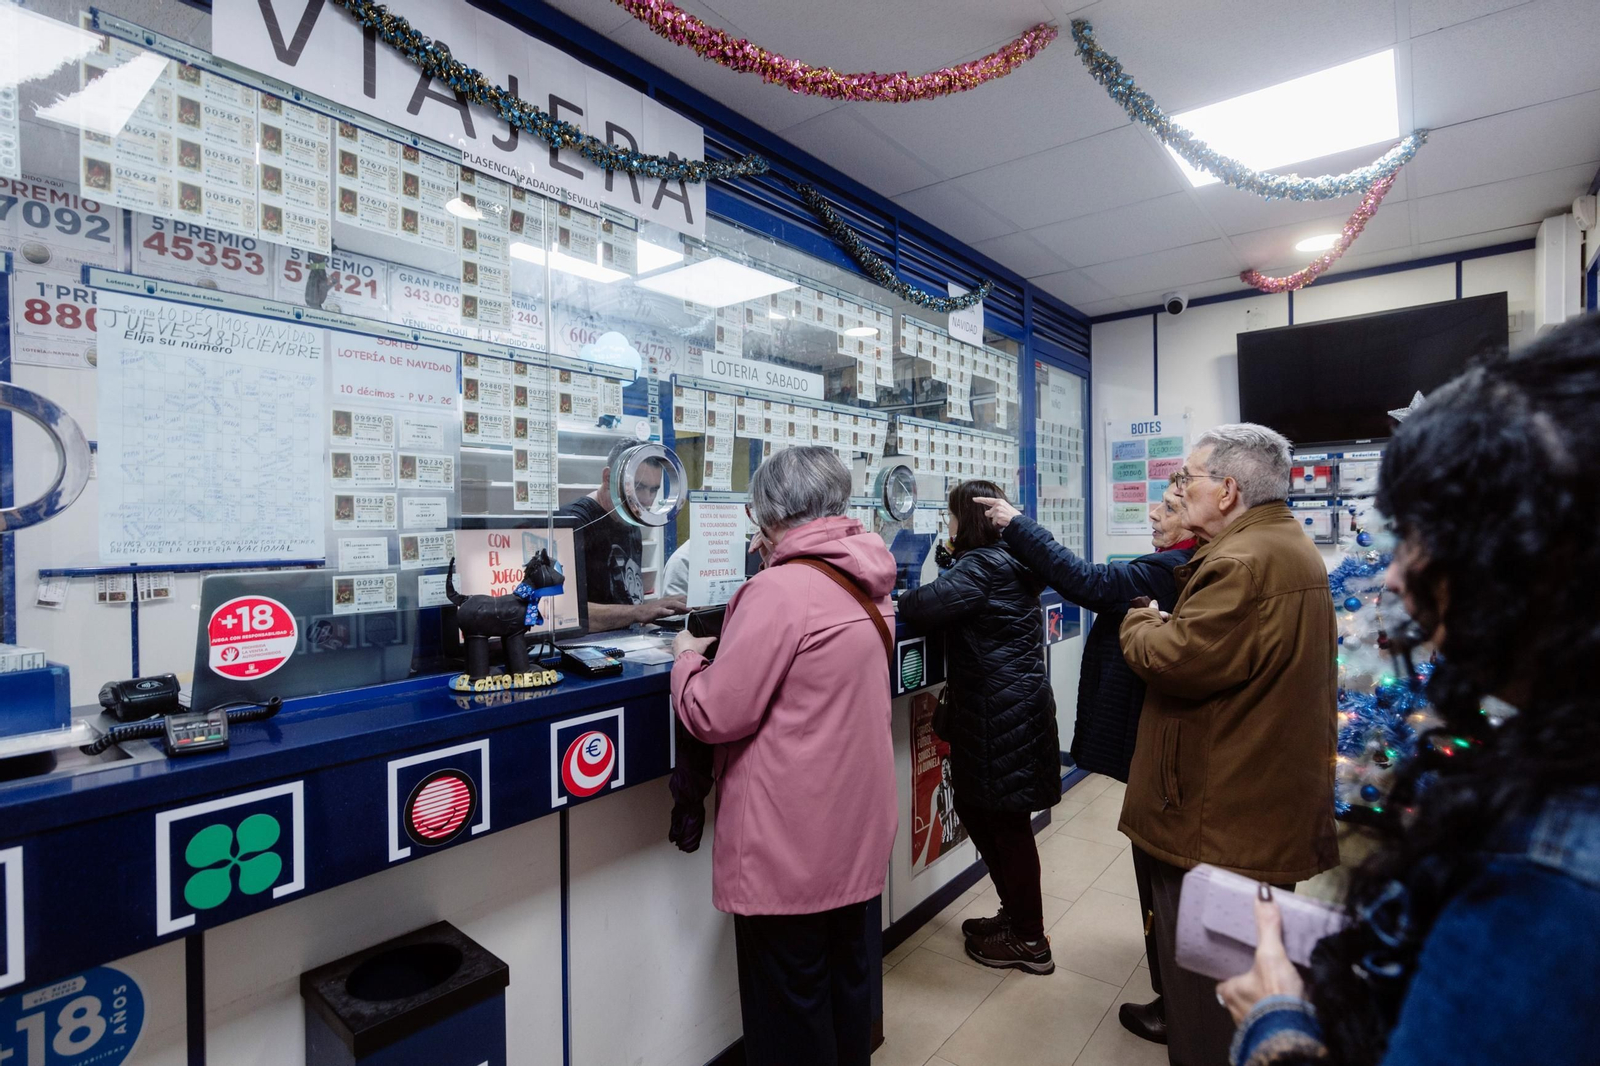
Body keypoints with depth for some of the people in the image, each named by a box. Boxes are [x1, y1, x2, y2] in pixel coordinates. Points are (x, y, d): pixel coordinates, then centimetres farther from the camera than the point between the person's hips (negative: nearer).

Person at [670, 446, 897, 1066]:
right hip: (857, 827, 8)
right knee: (848, 974, 24)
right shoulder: (868, 585, 2)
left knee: (789, 1002, 12)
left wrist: (687, 655, -3)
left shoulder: (780, 590, -23)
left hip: (791, 846, -8)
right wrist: (726, 645, 13)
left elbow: (714, 716, -21)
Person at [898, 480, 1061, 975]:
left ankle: (1027, 939, 23)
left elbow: (926, 606, -29)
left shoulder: (982, 566, -18)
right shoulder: (1007, 564, 13)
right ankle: (1016, 915, 35)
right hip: (1009, 707, 10)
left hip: (1003, 714, -10)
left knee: (1006, 822, 5)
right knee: (977, 809, 19)